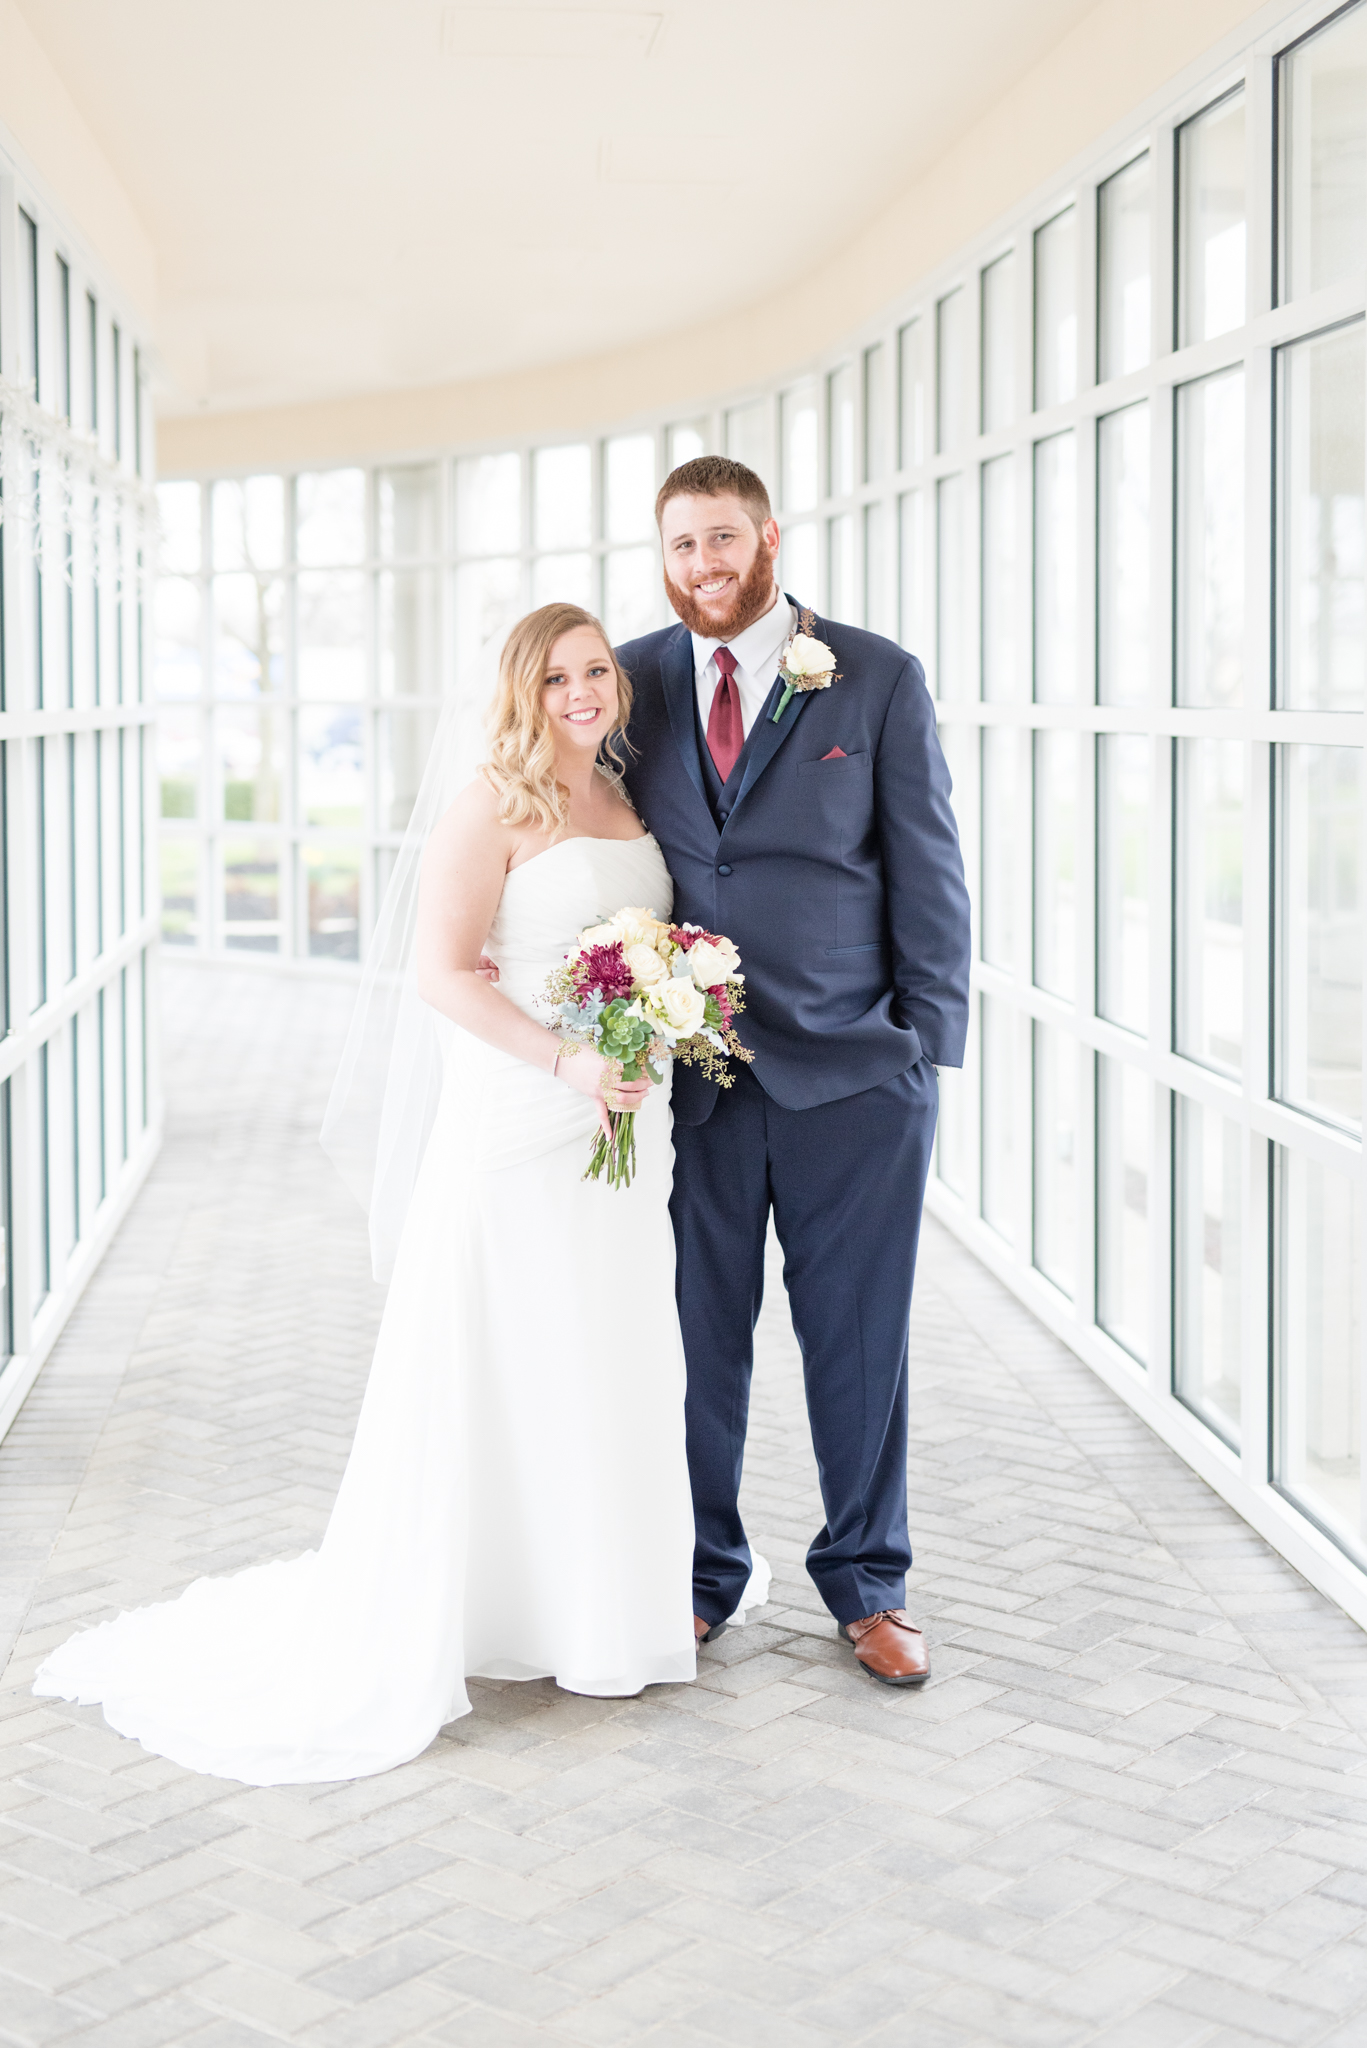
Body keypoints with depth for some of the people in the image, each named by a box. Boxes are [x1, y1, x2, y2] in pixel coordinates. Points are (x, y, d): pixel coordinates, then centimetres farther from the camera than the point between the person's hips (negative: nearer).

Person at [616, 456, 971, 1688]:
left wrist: (927, 1045, -4)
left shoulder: (879, 679, 0)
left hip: (850, 1075, -1)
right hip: (688, 1070, 2)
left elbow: (928, 870, 1)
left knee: (858, 1336, 7)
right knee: (697, 1335, 8)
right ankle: (703, 1574, 25)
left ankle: (867, 1581, 24)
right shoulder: (635, 681, 7)